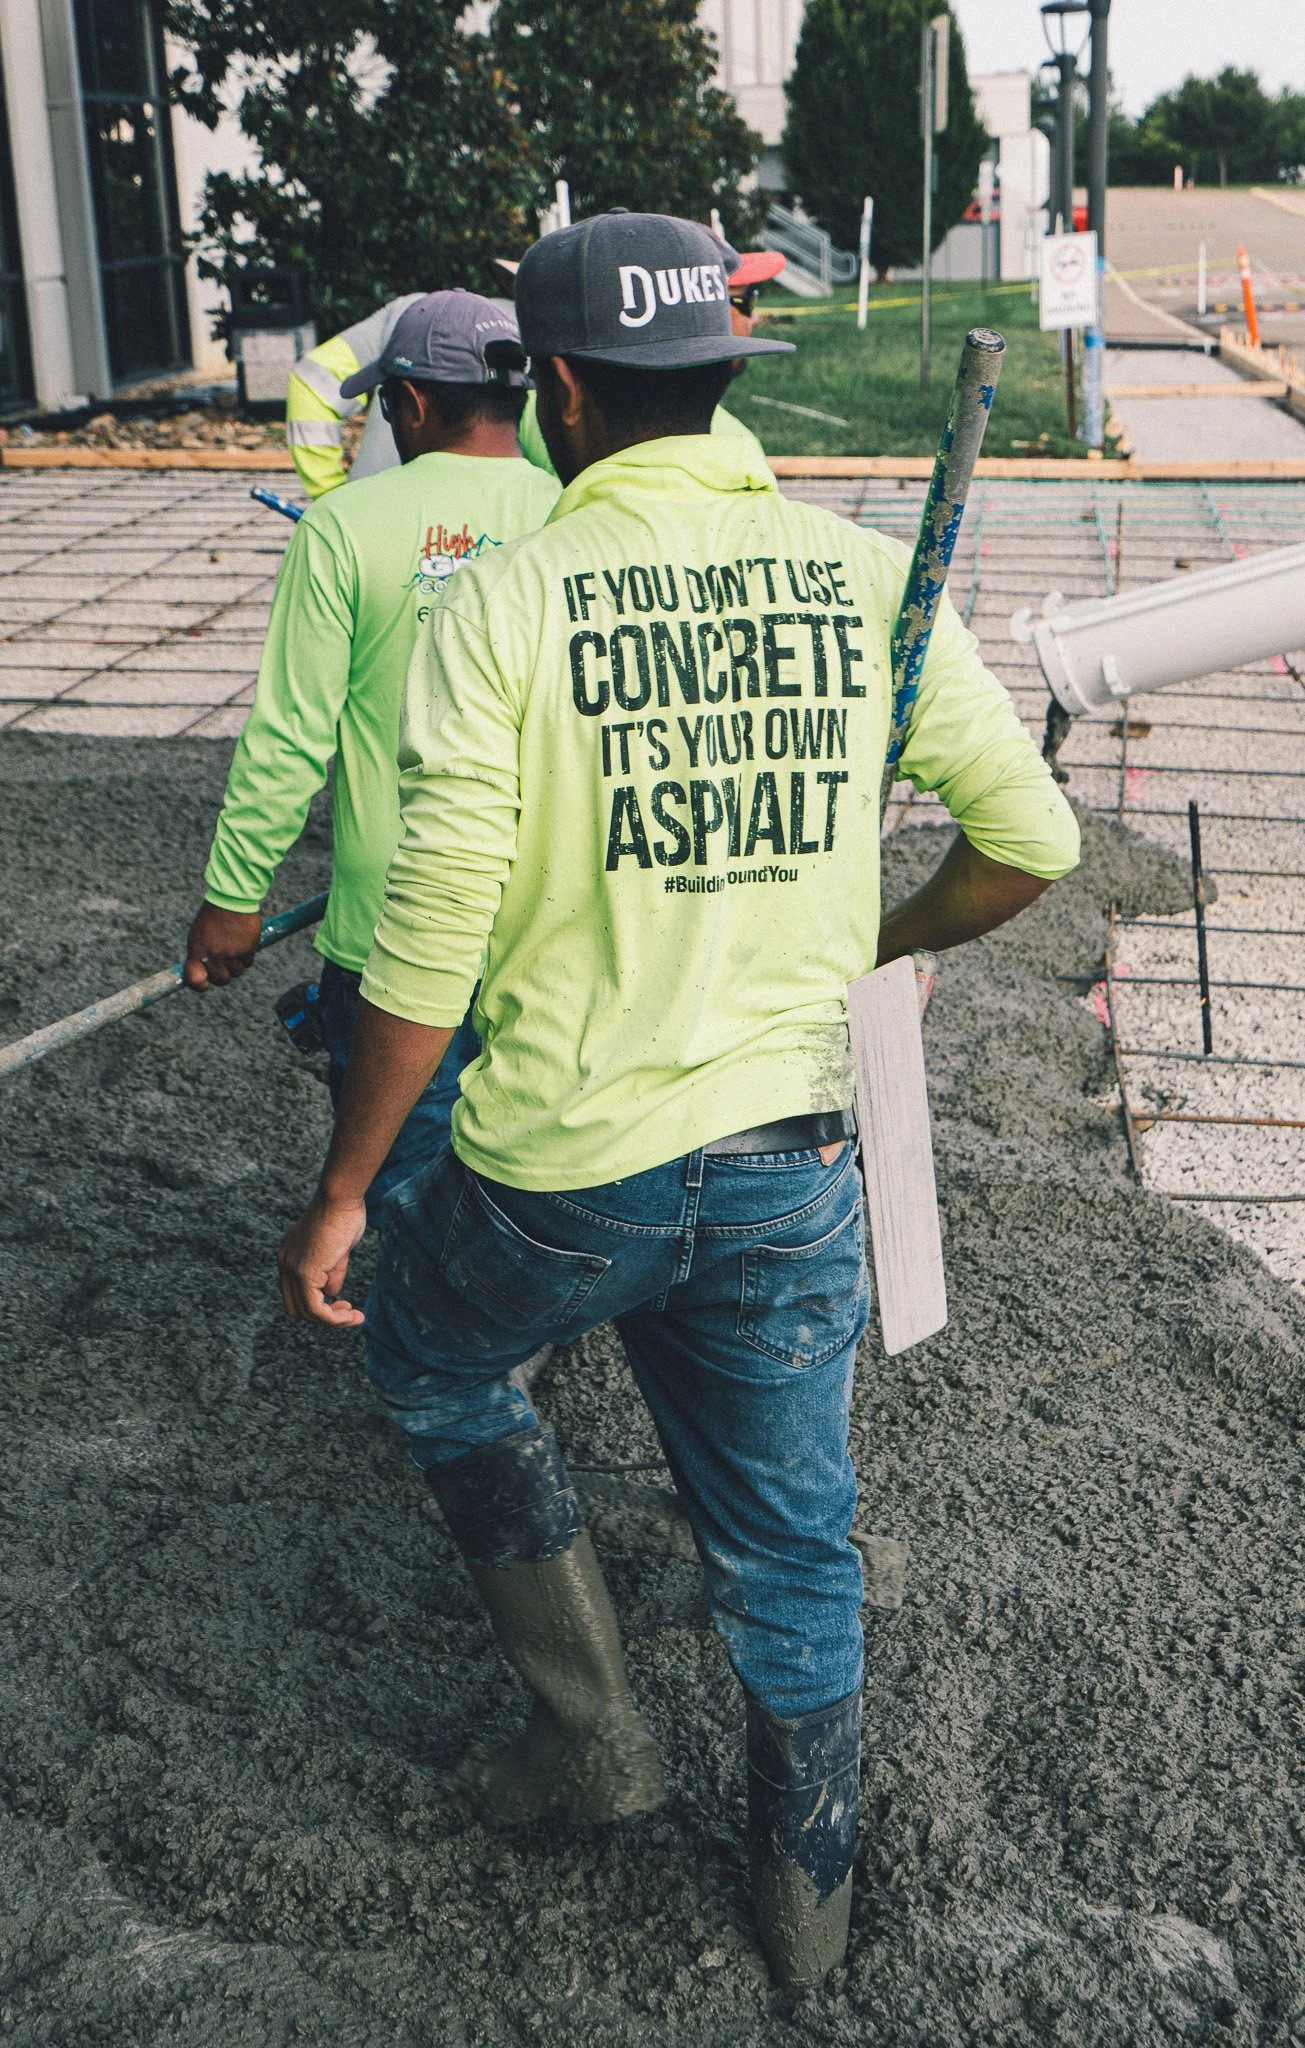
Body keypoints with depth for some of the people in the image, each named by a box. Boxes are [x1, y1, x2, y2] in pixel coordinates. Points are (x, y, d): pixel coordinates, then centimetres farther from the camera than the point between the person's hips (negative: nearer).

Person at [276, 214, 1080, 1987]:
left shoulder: (504, 601, -12)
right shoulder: (868, 577, -2)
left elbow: (433, 946, -15)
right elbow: (1032, 837, 2)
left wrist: (341, 1193, -3)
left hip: (559, 1170, -3)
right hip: (793, 1156, 3)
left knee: (433, 1366, 29)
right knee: (792, 1539, 21)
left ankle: (592, 1730, 32)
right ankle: (808, 1896, 41)